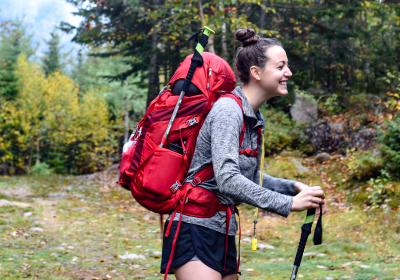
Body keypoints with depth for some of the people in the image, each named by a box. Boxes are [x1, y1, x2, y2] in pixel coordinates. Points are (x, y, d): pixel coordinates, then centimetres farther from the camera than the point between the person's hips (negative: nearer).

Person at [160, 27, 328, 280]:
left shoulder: (254, 118, 11)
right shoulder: (228, 111, -16)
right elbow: (227, 180, -27)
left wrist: (294, 187, 6)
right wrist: (288, 204, -27)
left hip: (222, 230, 9)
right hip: (194, 226, -9)